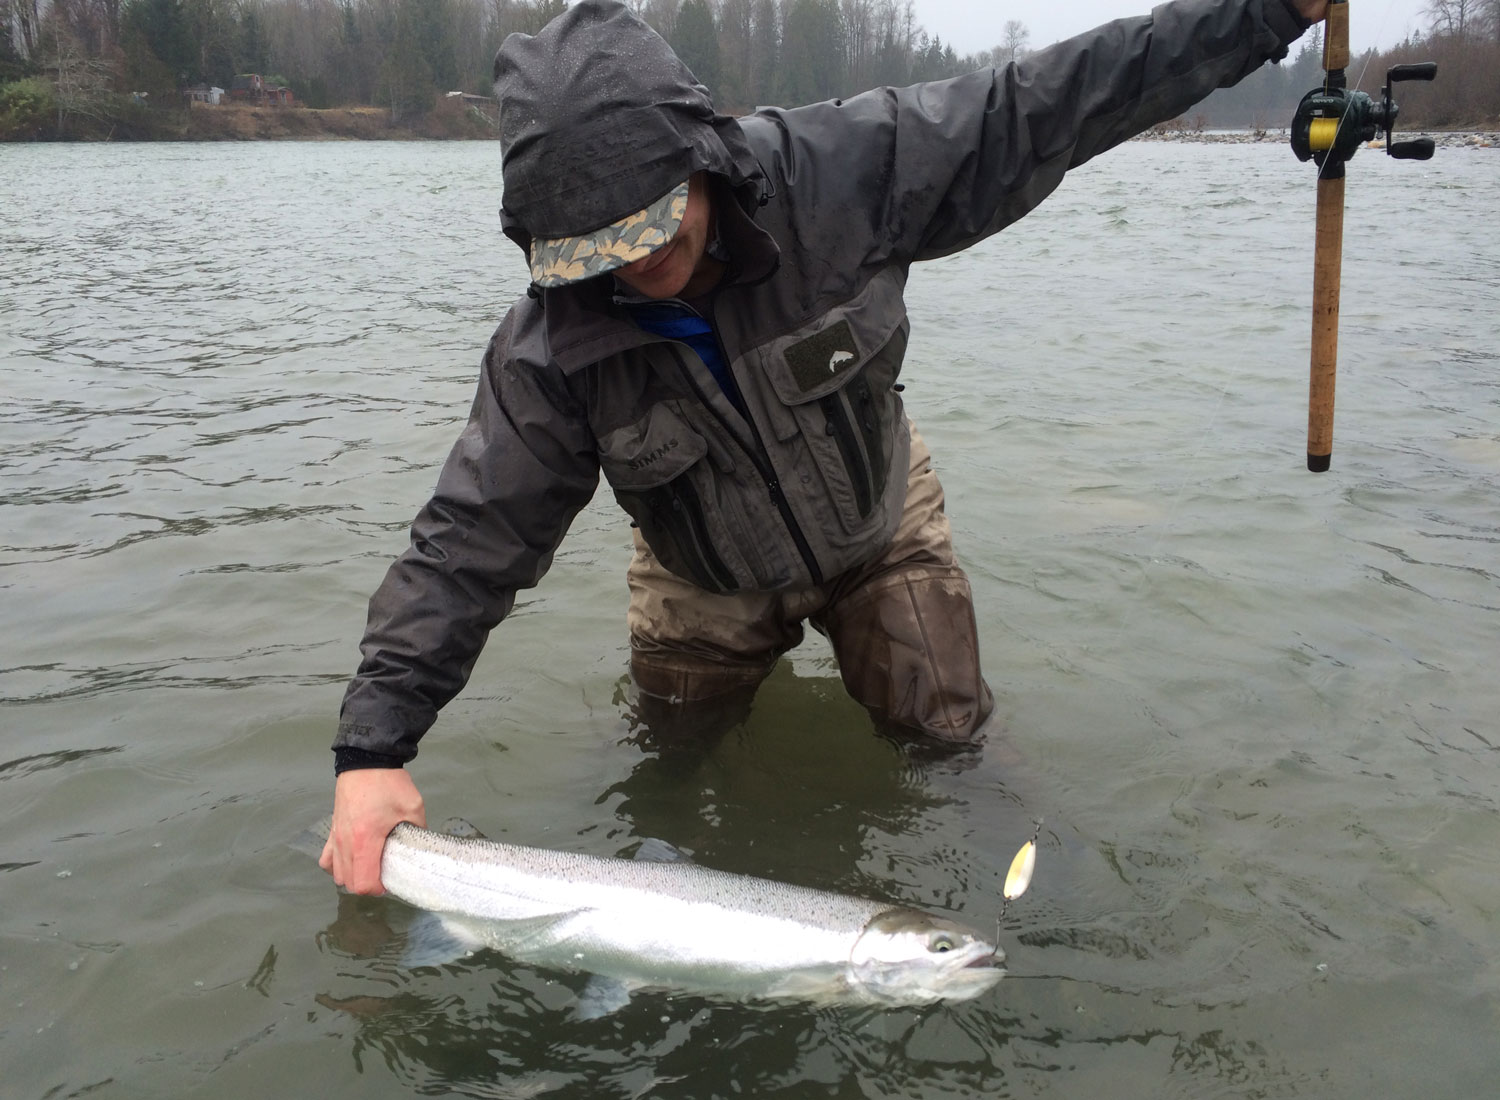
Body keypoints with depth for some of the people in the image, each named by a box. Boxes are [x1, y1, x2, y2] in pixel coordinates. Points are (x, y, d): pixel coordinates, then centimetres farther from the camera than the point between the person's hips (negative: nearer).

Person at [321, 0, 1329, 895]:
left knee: (943, 733, 5)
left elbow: (1033, 111, -25)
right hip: (709, 579, 1)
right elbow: (470, 539, -25)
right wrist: (373, 748, -30)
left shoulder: (834, 171, -31)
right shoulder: (548, 352, -30)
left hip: (880, 526, 0)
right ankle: (759, 645, 47)